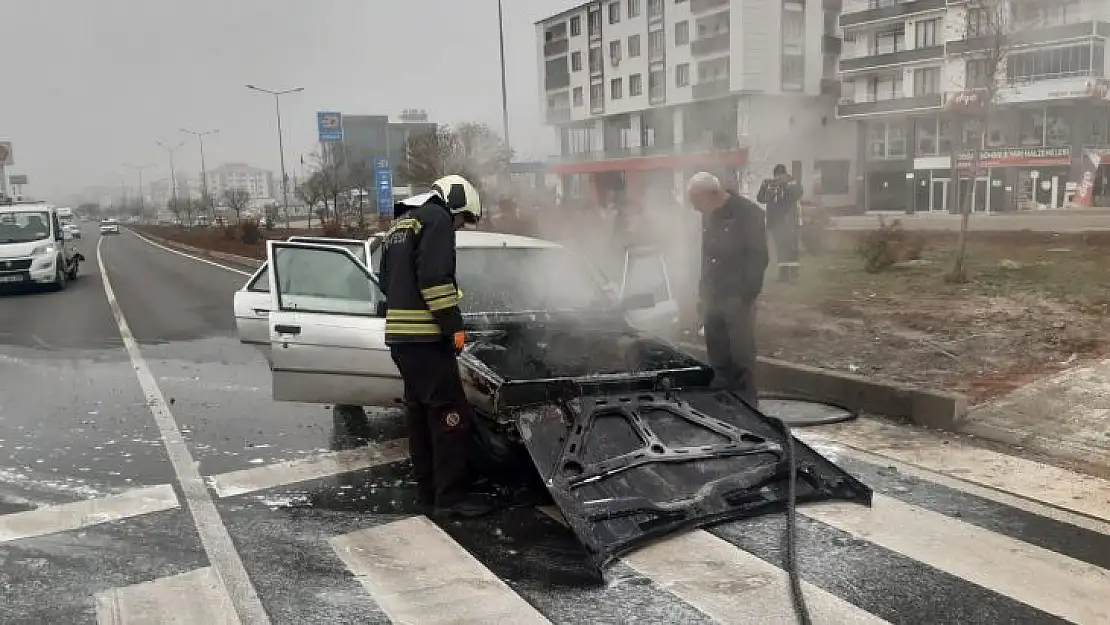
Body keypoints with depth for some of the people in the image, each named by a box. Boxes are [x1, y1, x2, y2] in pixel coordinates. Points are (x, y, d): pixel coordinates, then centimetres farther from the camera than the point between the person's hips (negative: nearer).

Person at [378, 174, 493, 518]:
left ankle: (428, 489, 23)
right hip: (424, 337, -10)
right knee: (451, 413, -6)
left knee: (420, 410, 15)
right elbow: (435, 277, -18)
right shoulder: (436, 218, -6)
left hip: (398, 335, 10)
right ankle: (451, 495, -2)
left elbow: (387, 280, 26)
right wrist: (454, 325, -16)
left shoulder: (401, 224, 24)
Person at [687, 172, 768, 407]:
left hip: (737, 299, -7)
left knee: (742, 359, -2)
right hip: (712, 299, 7)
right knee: (718, 360, 10)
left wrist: (745, 297, -16)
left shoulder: (747, 213, -11)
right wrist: (702, 294, 14)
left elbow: (758, 259, -12)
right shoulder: (709, 215, 11)